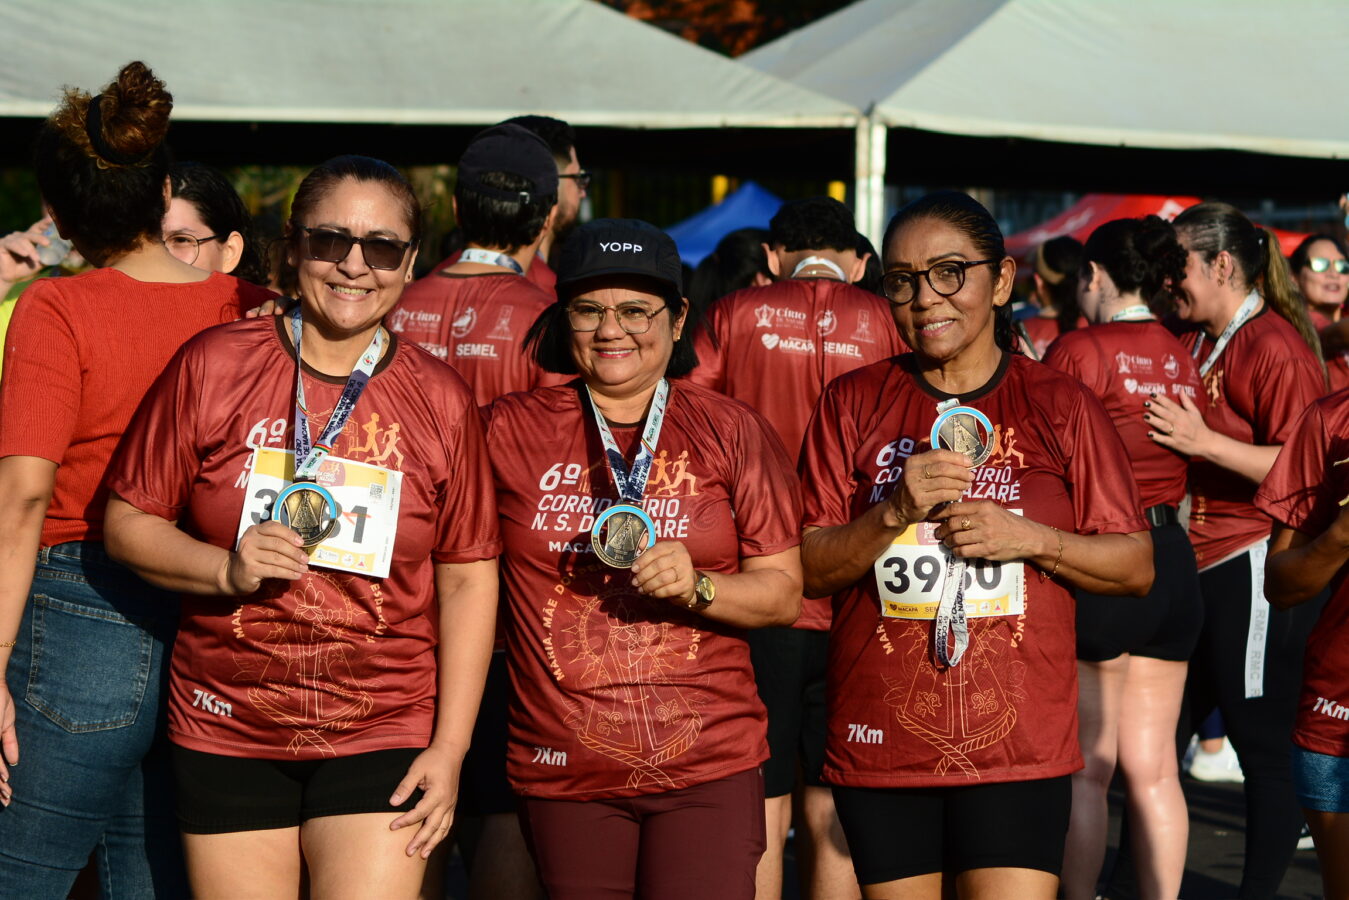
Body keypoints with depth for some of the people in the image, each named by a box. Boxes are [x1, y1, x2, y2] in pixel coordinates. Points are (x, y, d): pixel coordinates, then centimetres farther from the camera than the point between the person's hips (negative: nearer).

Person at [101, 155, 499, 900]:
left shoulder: (440, 400, 2)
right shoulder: (213, 366, -1)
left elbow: (468, 579, 4)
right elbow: (127, 523, 3)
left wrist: (450, 747, -2)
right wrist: (226, 569, -16)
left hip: (383, 739, 0)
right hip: (227, 736, 0)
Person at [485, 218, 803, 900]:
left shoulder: (730, 431, 4)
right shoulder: (511, 430, 5)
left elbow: (784, 593, 3)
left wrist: (697, 586, -15)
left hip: (708, 767, -1)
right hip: (563, 770, 1)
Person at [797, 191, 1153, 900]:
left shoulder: (1060, 405, 5)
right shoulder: (853, 404, 7)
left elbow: (1136, 567, 6)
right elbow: (809, 569, 3)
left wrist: (1031, 539, -10)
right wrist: (894, 513, -14)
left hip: (1018, 742, -1)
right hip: (882, 745, 1)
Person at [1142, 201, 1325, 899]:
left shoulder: (1274, 346, -12)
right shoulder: (1191, 342, 14)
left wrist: (1204, 442, -23)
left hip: (1256, 568, -9)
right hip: (1196, 567, 9)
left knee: (1264, 748, 0)